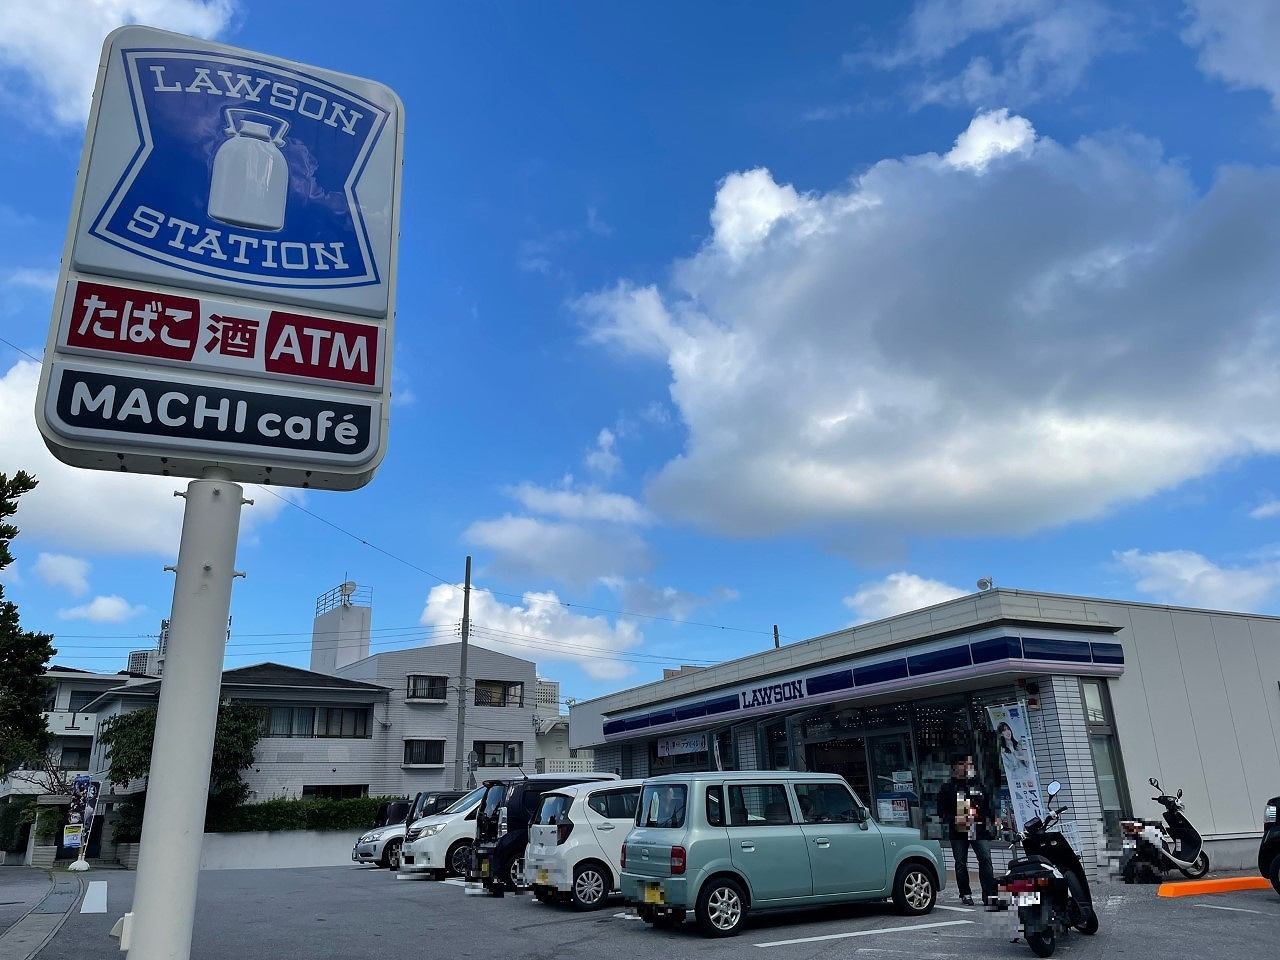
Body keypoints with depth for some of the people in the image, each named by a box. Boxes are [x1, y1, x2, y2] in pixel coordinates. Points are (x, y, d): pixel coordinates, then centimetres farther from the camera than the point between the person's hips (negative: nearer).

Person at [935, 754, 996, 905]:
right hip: (958, 831, -2)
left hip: (979, 830, 2)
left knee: (986, 861, -9)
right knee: (961, 864, 5)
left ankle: (990, 893, -6)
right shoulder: (947, 788, 3)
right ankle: (965, 894, 16)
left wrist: (992, 819, 4)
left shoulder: (978, 784, 14)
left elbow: (987, 804, 20)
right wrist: (954, 819, -18)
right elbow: (942, 812, -1)